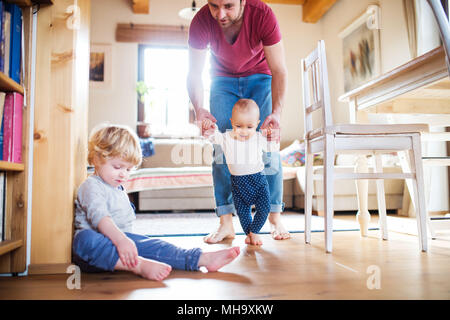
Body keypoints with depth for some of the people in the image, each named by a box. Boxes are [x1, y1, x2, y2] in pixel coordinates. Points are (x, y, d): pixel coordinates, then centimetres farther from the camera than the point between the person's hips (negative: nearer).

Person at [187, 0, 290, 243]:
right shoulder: (201, 21, -26)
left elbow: (279, 71, -28)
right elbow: (194, 73, -21)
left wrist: (276, 113, -42)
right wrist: (198, 108, -39)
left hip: (259, 78, -1)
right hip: (223, 80, 1)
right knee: (221, 148, -11)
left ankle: (275, 219, -2)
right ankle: (226, 223, -8)